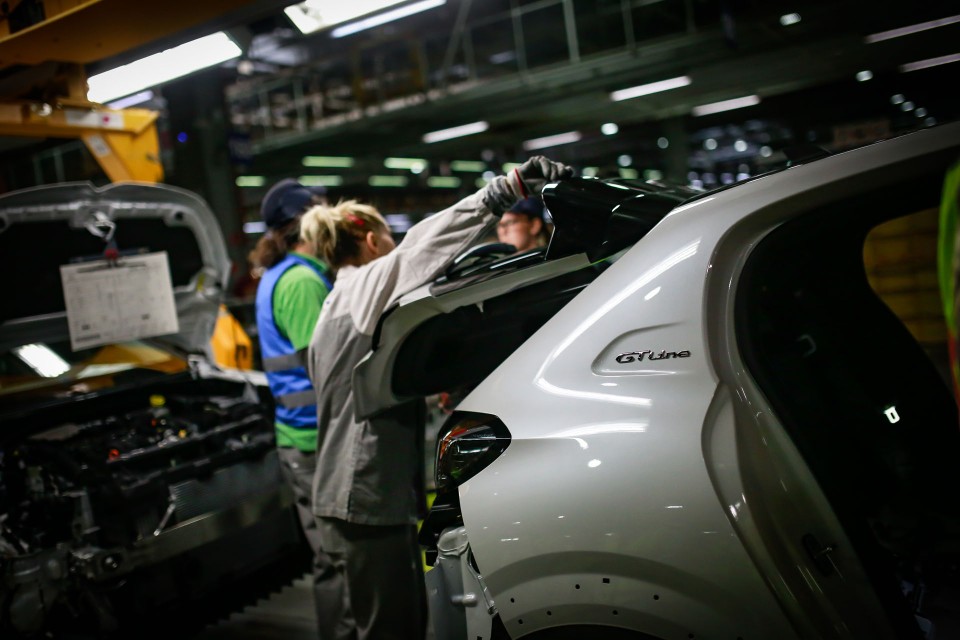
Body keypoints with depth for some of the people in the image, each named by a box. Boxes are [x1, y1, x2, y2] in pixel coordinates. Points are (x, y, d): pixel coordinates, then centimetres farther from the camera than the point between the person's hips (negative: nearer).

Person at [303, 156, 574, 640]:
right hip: (366, 499, -10)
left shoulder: (336, 309, 24)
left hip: (363, 496, 10)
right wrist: (511, 186, -30)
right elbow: (422, 241, -24)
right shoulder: (367, 284, -6)